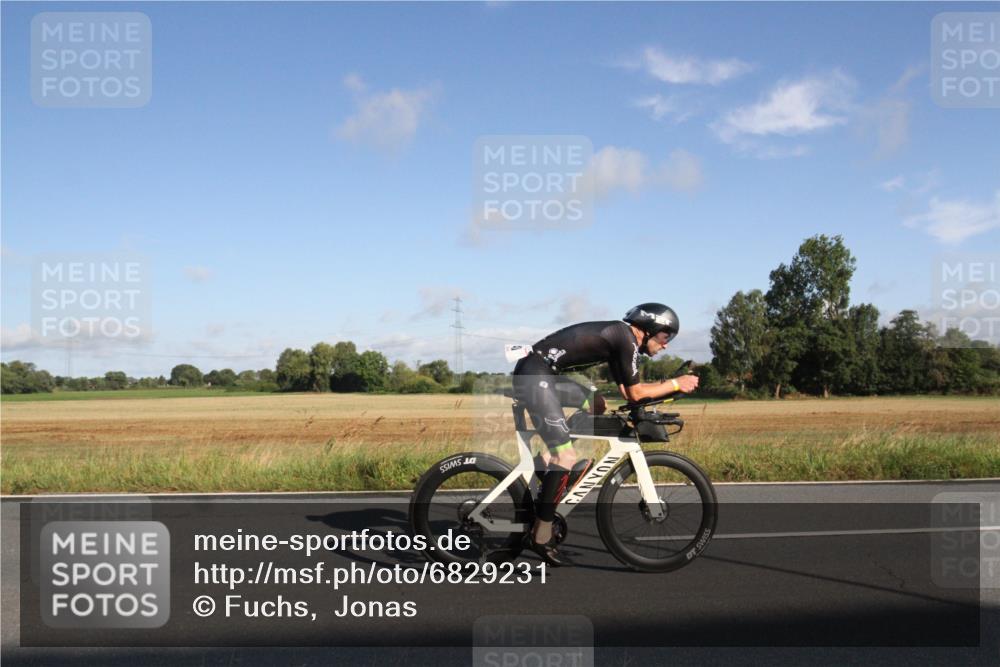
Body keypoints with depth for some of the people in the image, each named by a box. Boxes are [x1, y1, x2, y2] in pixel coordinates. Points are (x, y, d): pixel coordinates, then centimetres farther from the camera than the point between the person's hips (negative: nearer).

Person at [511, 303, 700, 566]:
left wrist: (665, 387, 16)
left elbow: (625, 390, 22)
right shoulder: (626, 338, -8)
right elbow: (634, 393, -5)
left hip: (538, 372, 10)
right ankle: (540, 535, -4)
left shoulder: (618, 336, 20)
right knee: (567, 457, -11)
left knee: (596, 406, 23)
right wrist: (675, 384, 4)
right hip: (535, 376, -10)